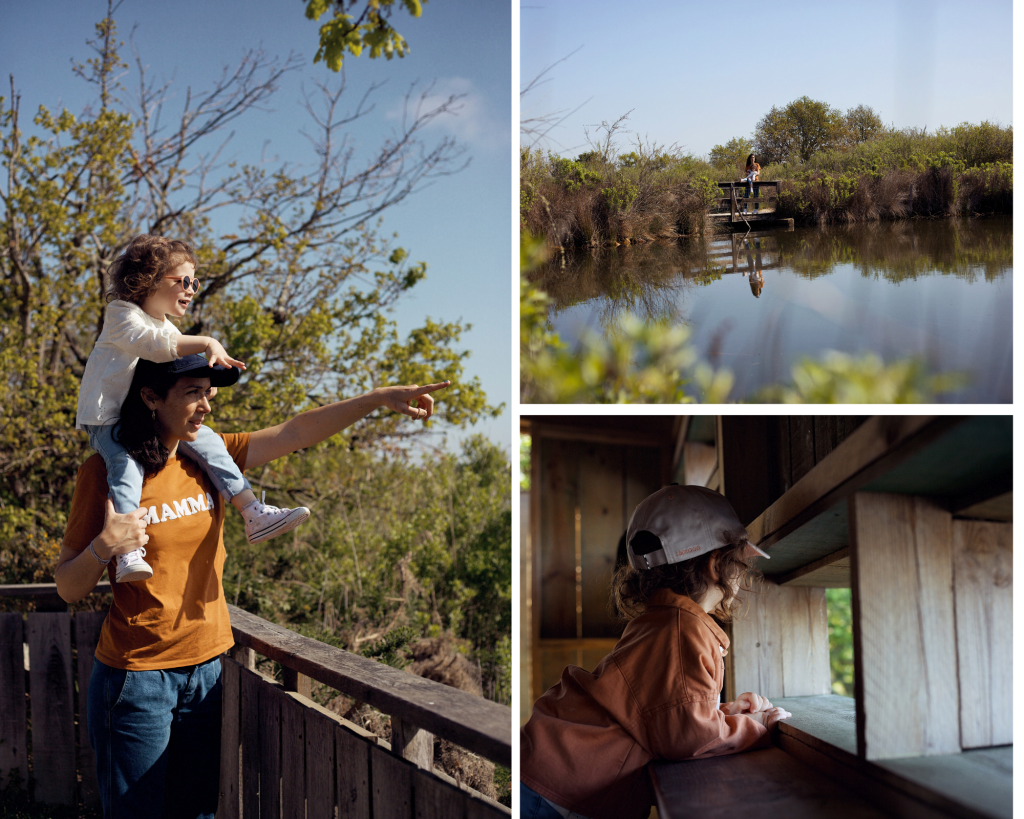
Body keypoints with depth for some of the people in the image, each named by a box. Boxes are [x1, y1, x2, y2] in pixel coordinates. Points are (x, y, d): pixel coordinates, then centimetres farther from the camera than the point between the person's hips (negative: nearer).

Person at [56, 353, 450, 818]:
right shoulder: (106, 472, -11)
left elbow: (293, 434, -4)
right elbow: (68, 589, -6)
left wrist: (379, 398, -12)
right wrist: (103, 548, -27)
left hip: (206, 669, 5)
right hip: (137, 674, -5)